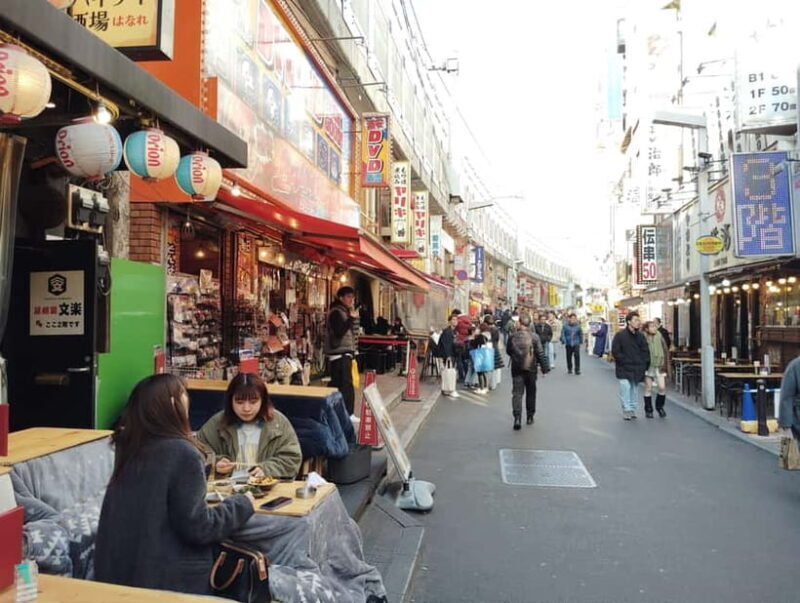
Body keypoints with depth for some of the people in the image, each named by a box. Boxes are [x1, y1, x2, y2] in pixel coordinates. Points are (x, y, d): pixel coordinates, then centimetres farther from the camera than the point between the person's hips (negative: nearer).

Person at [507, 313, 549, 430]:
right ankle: (530, 417, 25)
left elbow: (509, 351, 6)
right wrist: (545, 368, -1)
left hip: (516, 369, 0)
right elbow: (540, 354, -8)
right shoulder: (534, 337, -10)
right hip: (531, 368, 0)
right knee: (531, 393, 16)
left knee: (517, 393, 0)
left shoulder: (512, 336, -6)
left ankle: (517, 417, -17)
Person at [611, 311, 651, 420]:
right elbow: (615, 351, -6)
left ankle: (633, 409, 21)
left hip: (637, 369, 5)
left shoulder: (640, 336, 7)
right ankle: (626, 410, 0)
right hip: (624, 369, -5)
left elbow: (645, 351, 11)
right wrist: (624, 361, -11)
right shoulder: (620, 335, -6)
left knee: (635, 389, 11)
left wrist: (644, 364, 0)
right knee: (625, 388, -9)